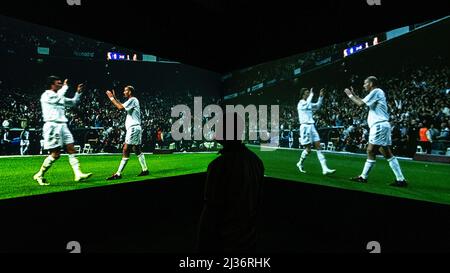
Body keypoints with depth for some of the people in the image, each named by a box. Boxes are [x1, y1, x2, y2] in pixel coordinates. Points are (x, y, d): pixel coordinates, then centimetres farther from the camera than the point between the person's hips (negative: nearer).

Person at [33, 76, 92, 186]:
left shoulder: (60, 97, 18)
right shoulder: (46, 95, -6)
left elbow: (72, 103, 28)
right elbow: (57, 97, -26)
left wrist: (78, 92, 15)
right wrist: (65, 86, -15)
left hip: (62, 126, 8)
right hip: (52, 126, -8)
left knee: (71, 149, -1)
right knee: (56, 154, -7)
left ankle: (78, 174, -2)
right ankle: (39, 175, 10)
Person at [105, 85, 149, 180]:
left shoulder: (133, 100, -9)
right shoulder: (132, 101, 21)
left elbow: (120, 107, -20)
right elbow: (122, 106, 26)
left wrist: (111, 98, -10)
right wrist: (114, 98, 19)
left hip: (133, 128, -10)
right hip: (134, 128, 10)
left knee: (126, 150, -11)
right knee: (137, 150, 11)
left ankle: (118, 174, -10)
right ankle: (145, 170, 15)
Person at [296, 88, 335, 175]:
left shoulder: (309, 104, 15)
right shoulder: (301, 103, -8)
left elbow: (317, 106, 27)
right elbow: (307, 104, -29)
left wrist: (321, 96, 15)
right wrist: (311, 94, -16)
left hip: (312, 126, 8)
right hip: (305, 127, -8)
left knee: (318, 147, -1)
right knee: (308, 149, -5)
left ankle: (325, 169, -3)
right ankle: (300, 164, 21)